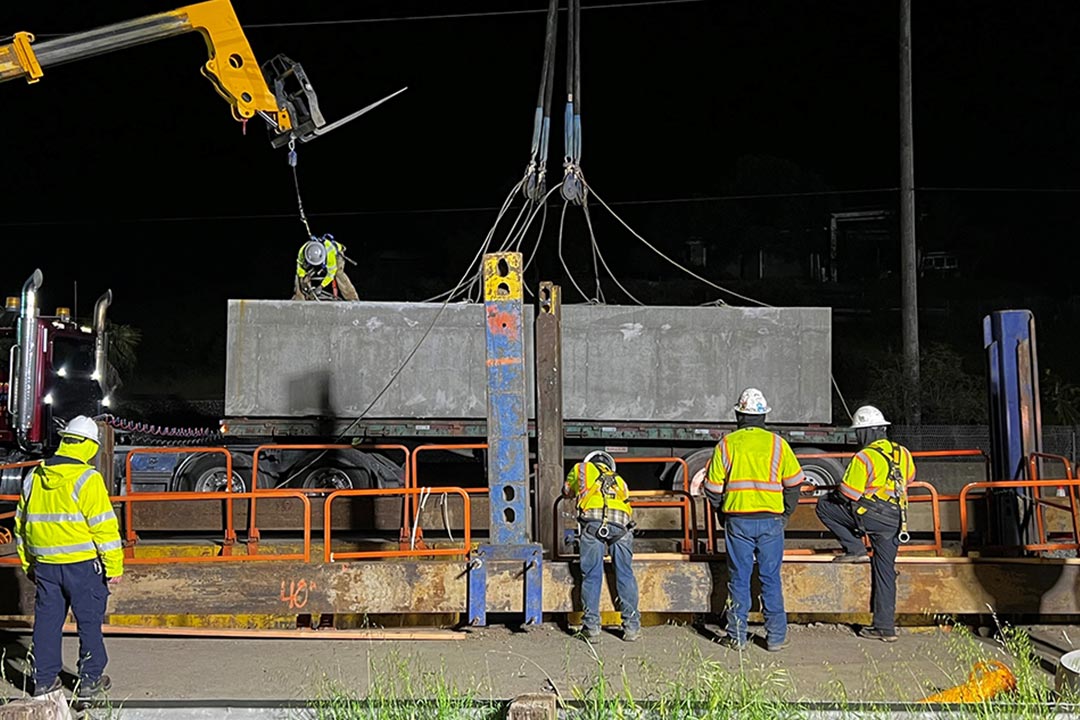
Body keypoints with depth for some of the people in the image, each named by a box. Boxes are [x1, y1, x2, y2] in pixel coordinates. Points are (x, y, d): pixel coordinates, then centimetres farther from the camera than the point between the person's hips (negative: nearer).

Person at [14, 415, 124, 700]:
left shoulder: (34, 478, 8)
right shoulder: (86, 479, -13)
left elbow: (22, 524, 16)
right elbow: (104, 525, -14)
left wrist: (28, 564, 24)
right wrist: (114, 566, -8)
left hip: (45, 565, 6)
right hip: (82, 563, -5)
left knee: (47, 621, 13)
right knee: (89, 622, 6)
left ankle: (44, 679, 19)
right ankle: (90, 680, 12)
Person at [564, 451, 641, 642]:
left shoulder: (582, 468, 31)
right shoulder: (618, 480, 37)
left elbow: (567, 491, 46)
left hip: (592, 520, -2)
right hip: (621, 522, 2)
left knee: (591, 575, 4)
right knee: (625, 574, 10)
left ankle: (591, 626, 5)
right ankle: (631, 626, 10)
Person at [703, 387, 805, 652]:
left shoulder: (726, 444, 1)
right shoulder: (777, 443, 2)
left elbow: (713, 487, 2)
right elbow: (794, 483, 4)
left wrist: (723, 512, 16)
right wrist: (785, 515, 15)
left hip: (737, 521, 0)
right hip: (770, 520, 0)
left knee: (739, 579, 6)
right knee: (771, 579, 7)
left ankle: (737, 637, 10)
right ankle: (776, 637, 10)